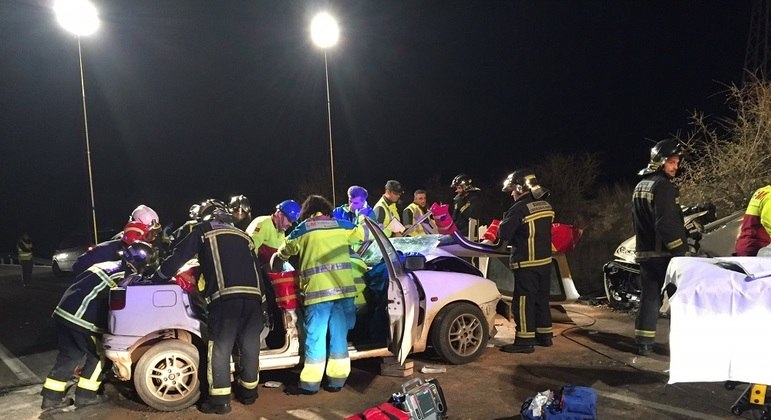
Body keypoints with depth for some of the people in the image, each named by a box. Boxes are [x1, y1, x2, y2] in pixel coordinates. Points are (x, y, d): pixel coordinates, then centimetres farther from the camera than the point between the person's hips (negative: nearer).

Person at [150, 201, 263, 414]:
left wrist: (157, 278, 30)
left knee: (220, 348, 4)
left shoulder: (204, 230, 18)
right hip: (253, 294, 5)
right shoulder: (243, 235, 29)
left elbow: (179, 256, 18)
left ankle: (220, 400, 7)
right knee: (250, 346, 15)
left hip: (225, 296, -5)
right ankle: (248, 392, 28)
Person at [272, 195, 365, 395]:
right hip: (344, 288, 3)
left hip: (318, 290, -3)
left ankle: (310, 383, 10)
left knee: (315, 336, 4)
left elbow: (282, 253, 22)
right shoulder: (342, 225, 11)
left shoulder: (302, 230, 8)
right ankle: (336, 380, 17)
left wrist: (273, 263, 43)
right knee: (339, 335, 11)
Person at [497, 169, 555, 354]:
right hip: (545, 261, 8)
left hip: (526, 264, -8)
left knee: (524, 301, -2)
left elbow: (504, 234, -15)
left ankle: (525, 341, 2)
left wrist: (504, 221, 4)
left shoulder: (519, 209, -17)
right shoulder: (546, 206, 8)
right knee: (541, 299, 17)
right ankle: (544, 335, 26)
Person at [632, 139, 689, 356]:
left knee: (649, 297, 11)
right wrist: (680, 250, -17)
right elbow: (667, 224, -21)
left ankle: (644, 342, 12)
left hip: (644, 251, 9)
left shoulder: (640, 185, 17)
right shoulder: (663, 186, -14)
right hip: (663, 253, -9)